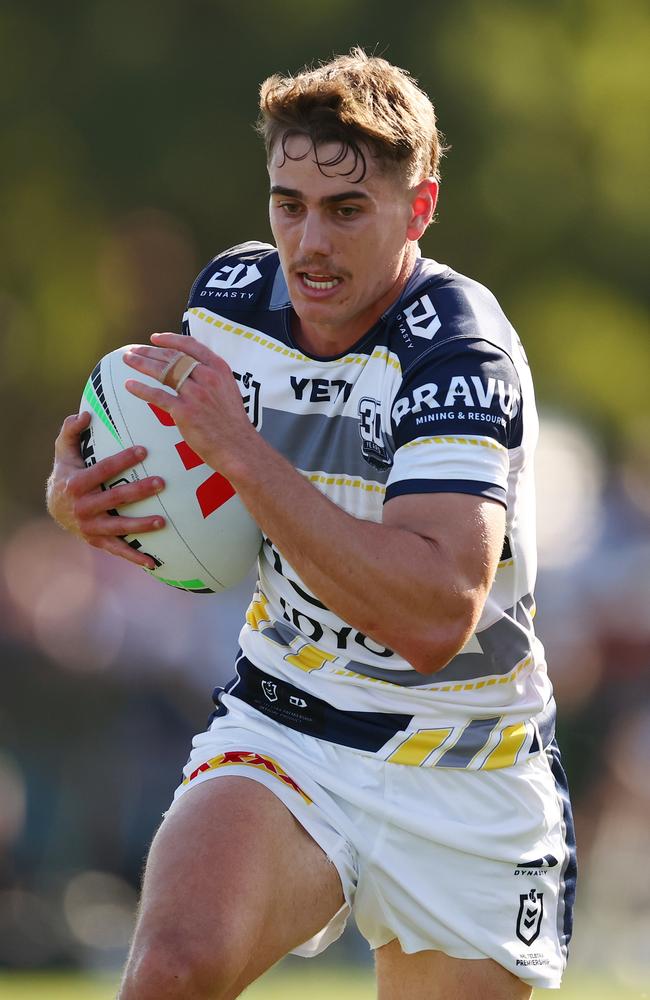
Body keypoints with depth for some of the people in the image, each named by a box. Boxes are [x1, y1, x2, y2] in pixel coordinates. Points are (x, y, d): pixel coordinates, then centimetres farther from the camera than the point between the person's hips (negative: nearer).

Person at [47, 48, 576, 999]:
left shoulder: (462, 355, -20)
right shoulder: (232, 295, -3)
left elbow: (436, 620, -33)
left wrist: (242, 454, -33)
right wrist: (76, 492, -7)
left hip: (466, 782, -2)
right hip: (278, 732, 3)